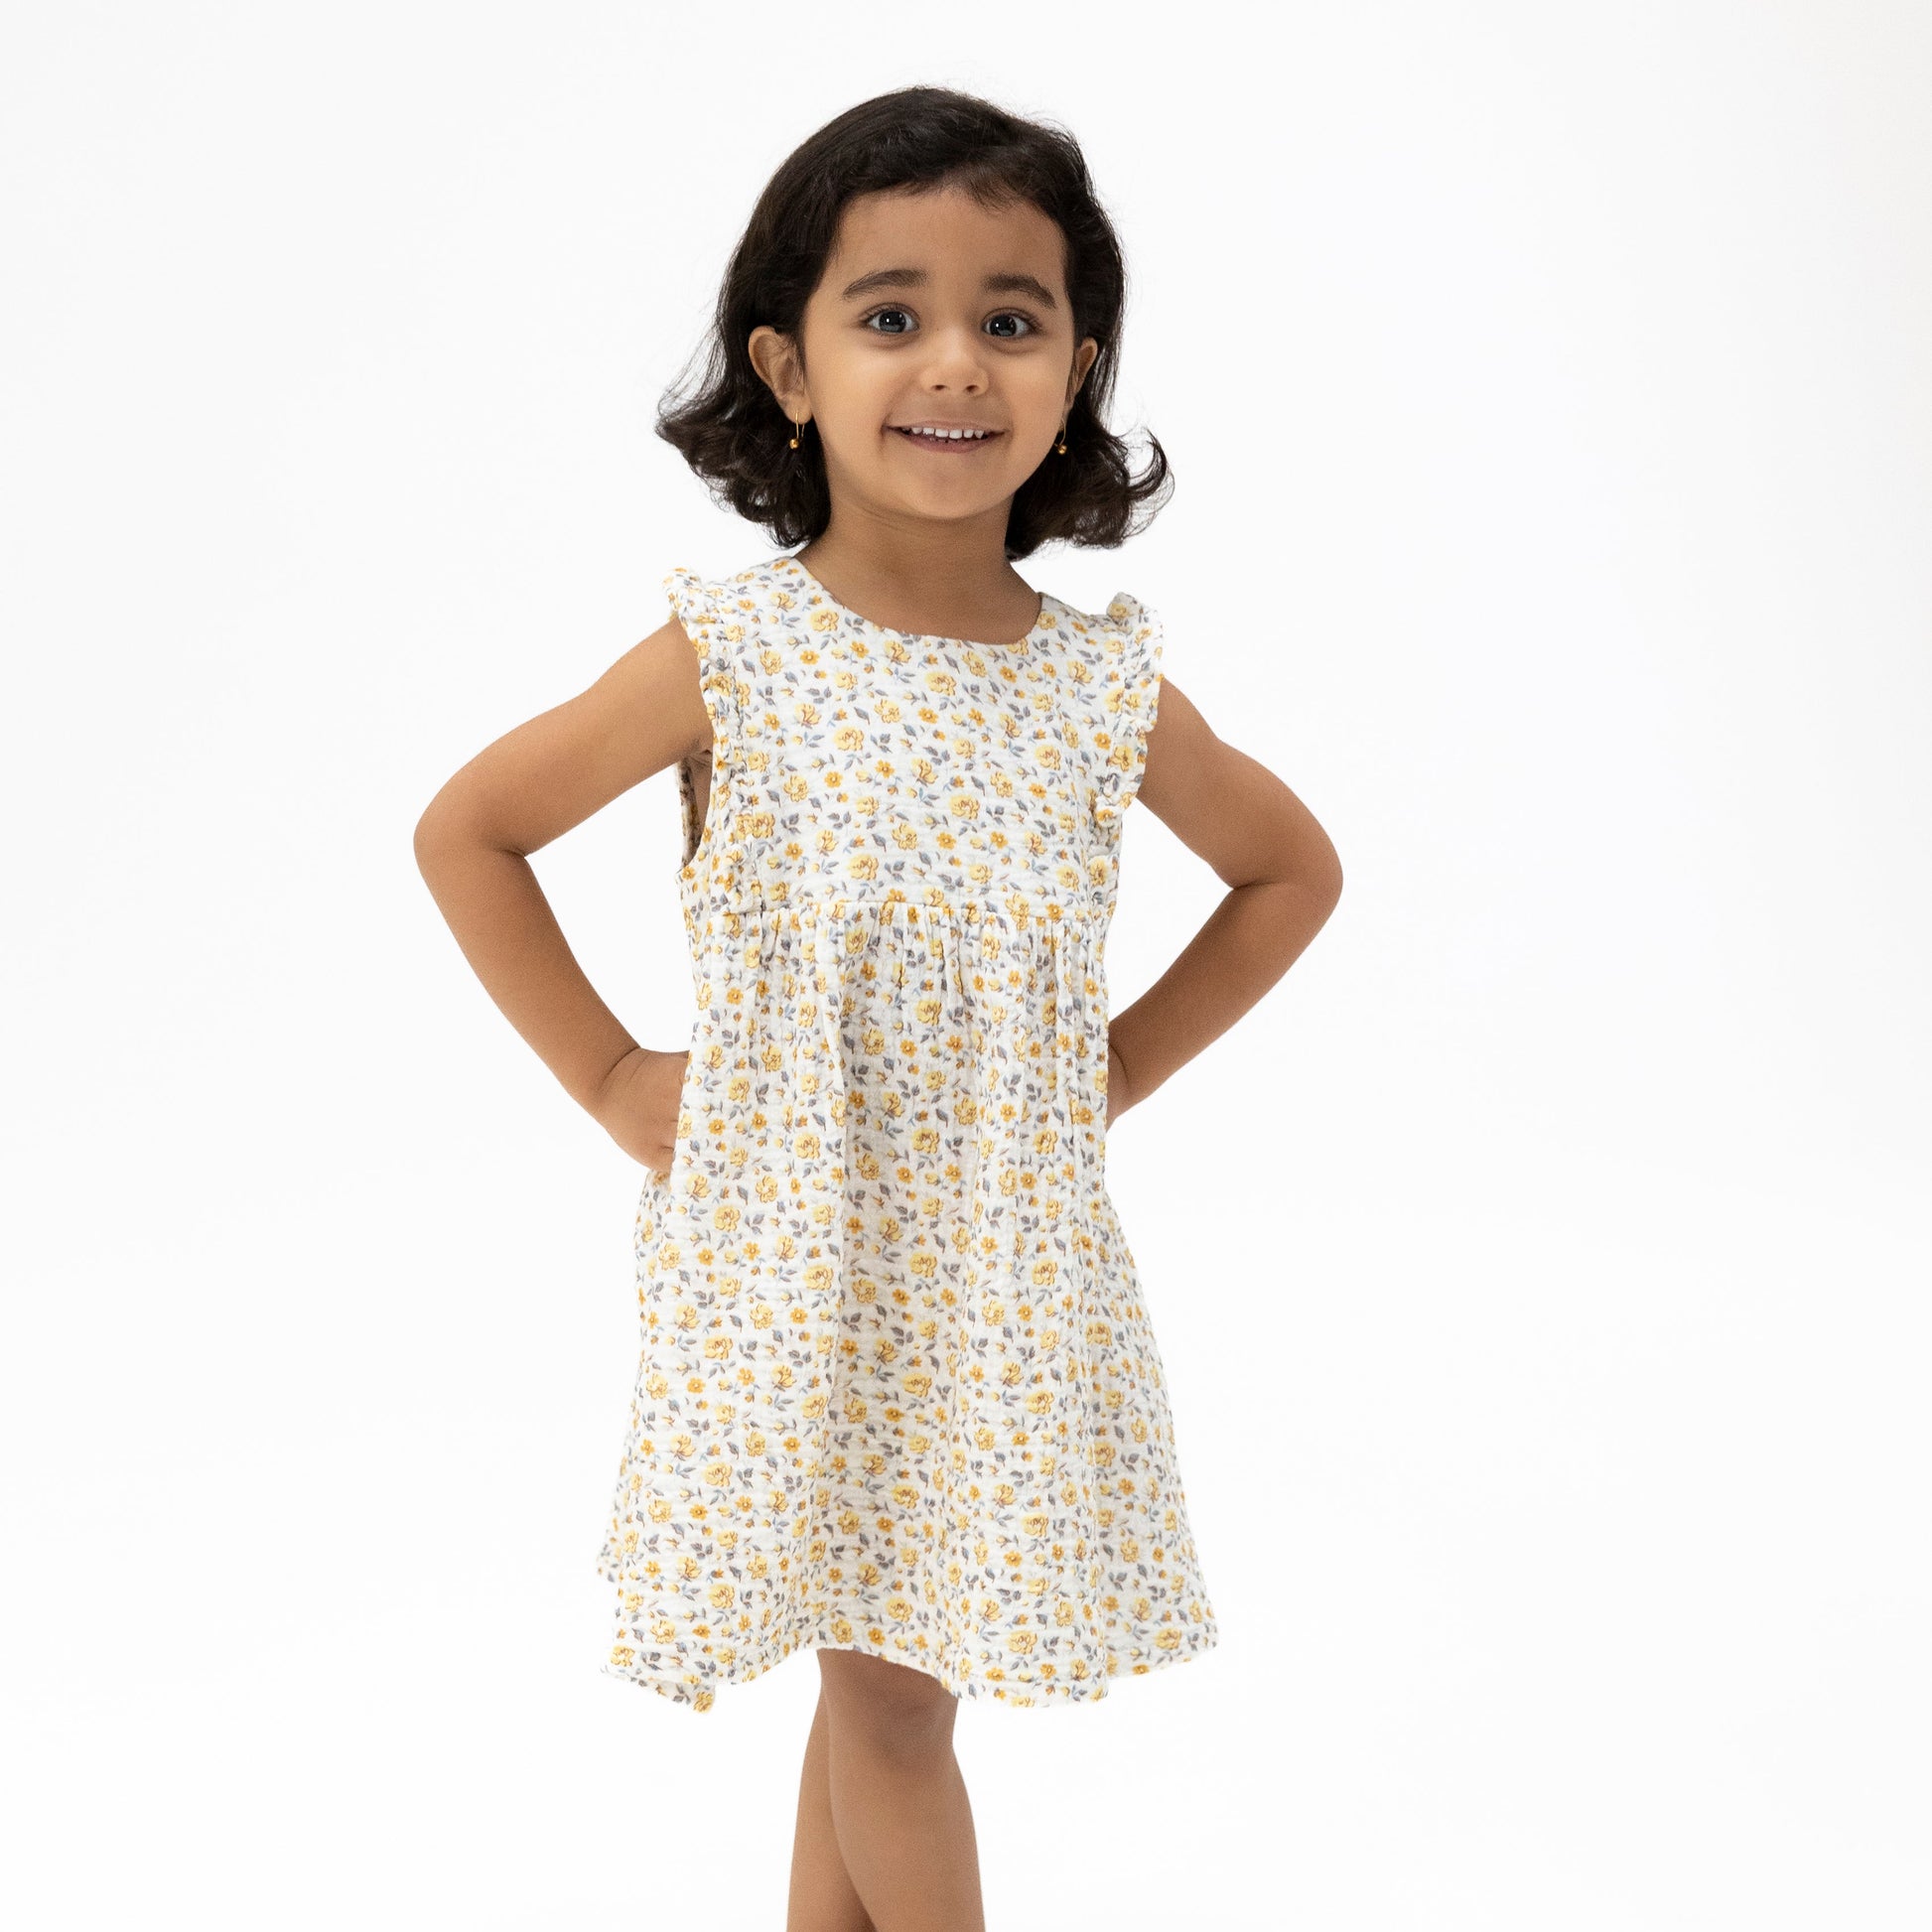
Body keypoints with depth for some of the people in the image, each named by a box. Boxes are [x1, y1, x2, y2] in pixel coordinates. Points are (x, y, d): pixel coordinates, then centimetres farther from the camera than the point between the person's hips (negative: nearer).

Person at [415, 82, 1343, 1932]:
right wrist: (609, 1076, -3)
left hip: (1010, 1277, 2)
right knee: (881, 1686, 9)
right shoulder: (730, 655, -11)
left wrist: (1126, 1061, 5)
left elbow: (1291, 869, 13)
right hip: (795, 1268, -2)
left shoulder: (1106, 685, -3)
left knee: (889, 1670, 14)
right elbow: (467, 829, -1)